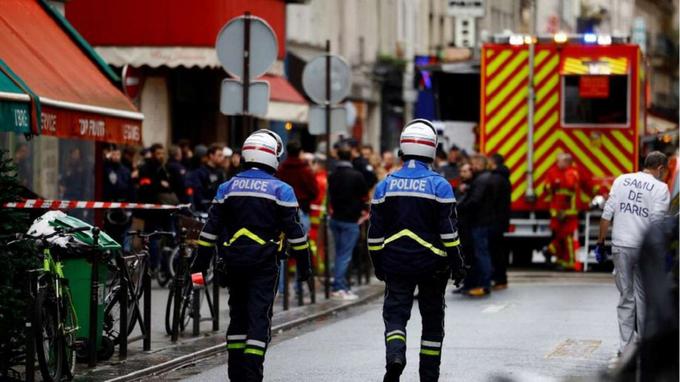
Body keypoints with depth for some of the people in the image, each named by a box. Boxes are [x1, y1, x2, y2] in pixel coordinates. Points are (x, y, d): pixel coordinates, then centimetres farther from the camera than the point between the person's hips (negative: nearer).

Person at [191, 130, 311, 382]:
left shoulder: (227, 188, 7)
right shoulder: (281, 190, -3)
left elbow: (211, 227, 7)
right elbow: (294, 231, -4)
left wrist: (201, 261, 11)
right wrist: (303, 264, 3)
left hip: (233, 263, 4)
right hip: (264, 264, -4)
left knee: (238, 315, 14)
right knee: (259, 317, -3)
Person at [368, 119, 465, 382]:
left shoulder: (385, 185, 2)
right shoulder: (439, 185, -7)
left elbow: (375, 232, 5)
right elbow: (449, 232, -9)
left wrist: (378, 266, 14)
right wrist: (456, 265, -1)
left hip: (395, 264, 1)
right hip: (431, 266, -1)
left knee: (395, 314, 3)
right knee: (432, 320, 11)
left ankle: (395, 355, -27)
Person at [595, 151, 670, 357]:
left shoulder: (622, 180, 7)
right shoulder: (660, 188, -4)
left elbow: (607, 214, 4)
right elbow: (657, 222, -11)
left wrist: (600, 242, 9)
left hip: (620, 246, 2)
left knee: (626, 297, 7)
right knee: (643, 297, 9)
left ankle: (625, 346, 4)